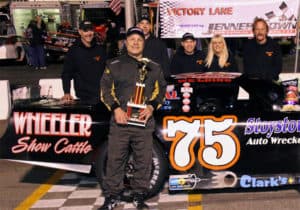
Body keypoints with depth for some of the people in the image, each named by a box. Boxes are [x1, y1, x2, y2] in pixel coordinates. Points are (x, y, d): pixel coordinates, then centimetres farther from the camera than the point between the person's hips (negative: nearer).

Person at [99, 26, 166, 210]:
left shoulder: (154, 67, 15)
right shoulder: (114, 65, 9)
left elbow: (161, 90, 13)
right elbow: (105, 89, 6)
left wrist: (151, 107, -4)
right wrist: (115, 108, -8)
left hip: (145, 121, 1)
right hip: (120, 120, -1)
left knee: (144, 160, 4)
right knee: (115, 159, 1)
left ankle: (139, 195, 18)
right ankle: (112, 195, 14)